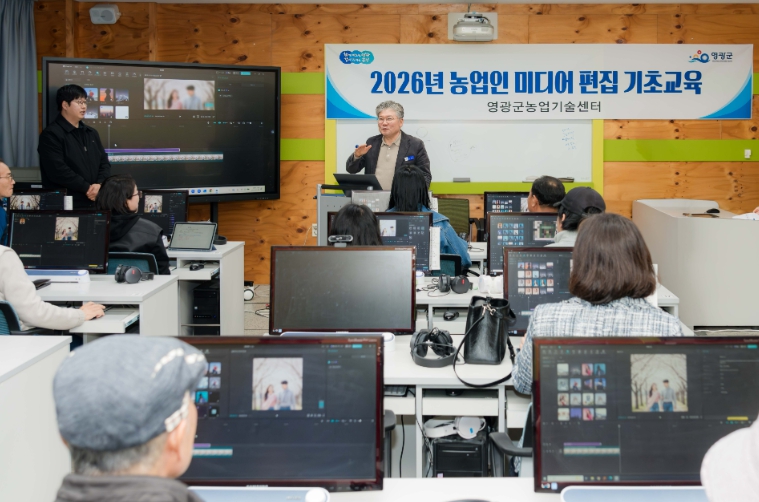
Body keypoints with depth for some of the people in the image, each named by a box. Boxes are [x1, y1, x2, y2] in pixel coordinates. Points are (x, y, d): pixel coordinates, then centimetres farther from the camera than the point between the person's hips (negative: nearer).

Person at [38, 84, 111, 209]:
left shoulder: (92, 133, 18)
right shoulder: (51, 135, -7)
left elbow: (104, 162, 13)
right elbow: (58, 170, -17)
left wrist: (100, 185, -7)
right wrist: (87, 188, -16)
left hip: (94, 202, 7)